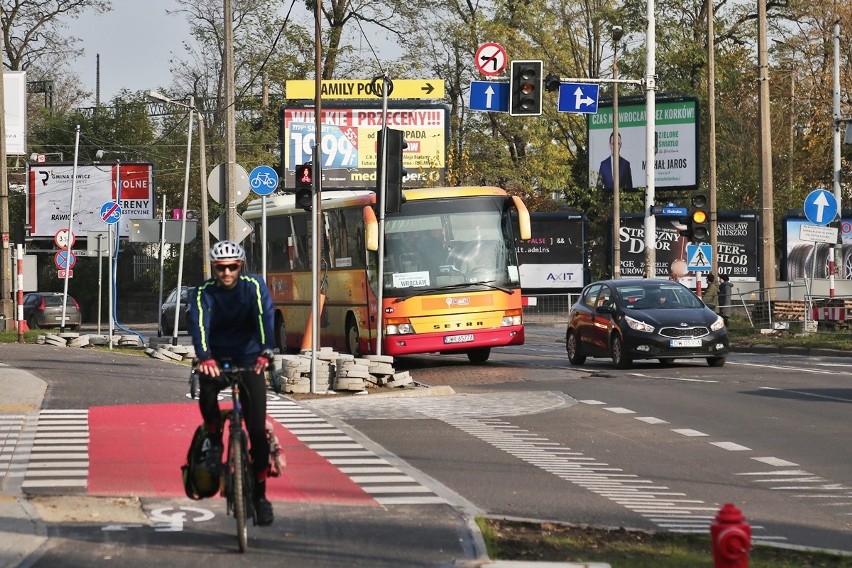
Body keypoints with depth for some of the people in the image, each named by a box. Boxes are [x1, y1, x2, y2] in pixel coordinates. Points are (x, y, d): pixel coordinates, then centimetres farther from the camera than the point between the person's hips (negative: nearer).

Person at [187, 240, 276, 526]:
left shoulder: (254, 286, -10)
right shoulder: (203, 292, -9)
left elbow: (264, 317, -26)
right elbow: (199, 323, -26)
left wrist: (265, 352, -45)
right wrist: (204, 357, -46)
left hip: (248, 361, 0)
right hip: (217, 360, 0)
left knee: (257, 430, -7)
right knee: (206, 387, -35)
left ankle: (260, 493, 5)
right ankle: (215, 442, -10)